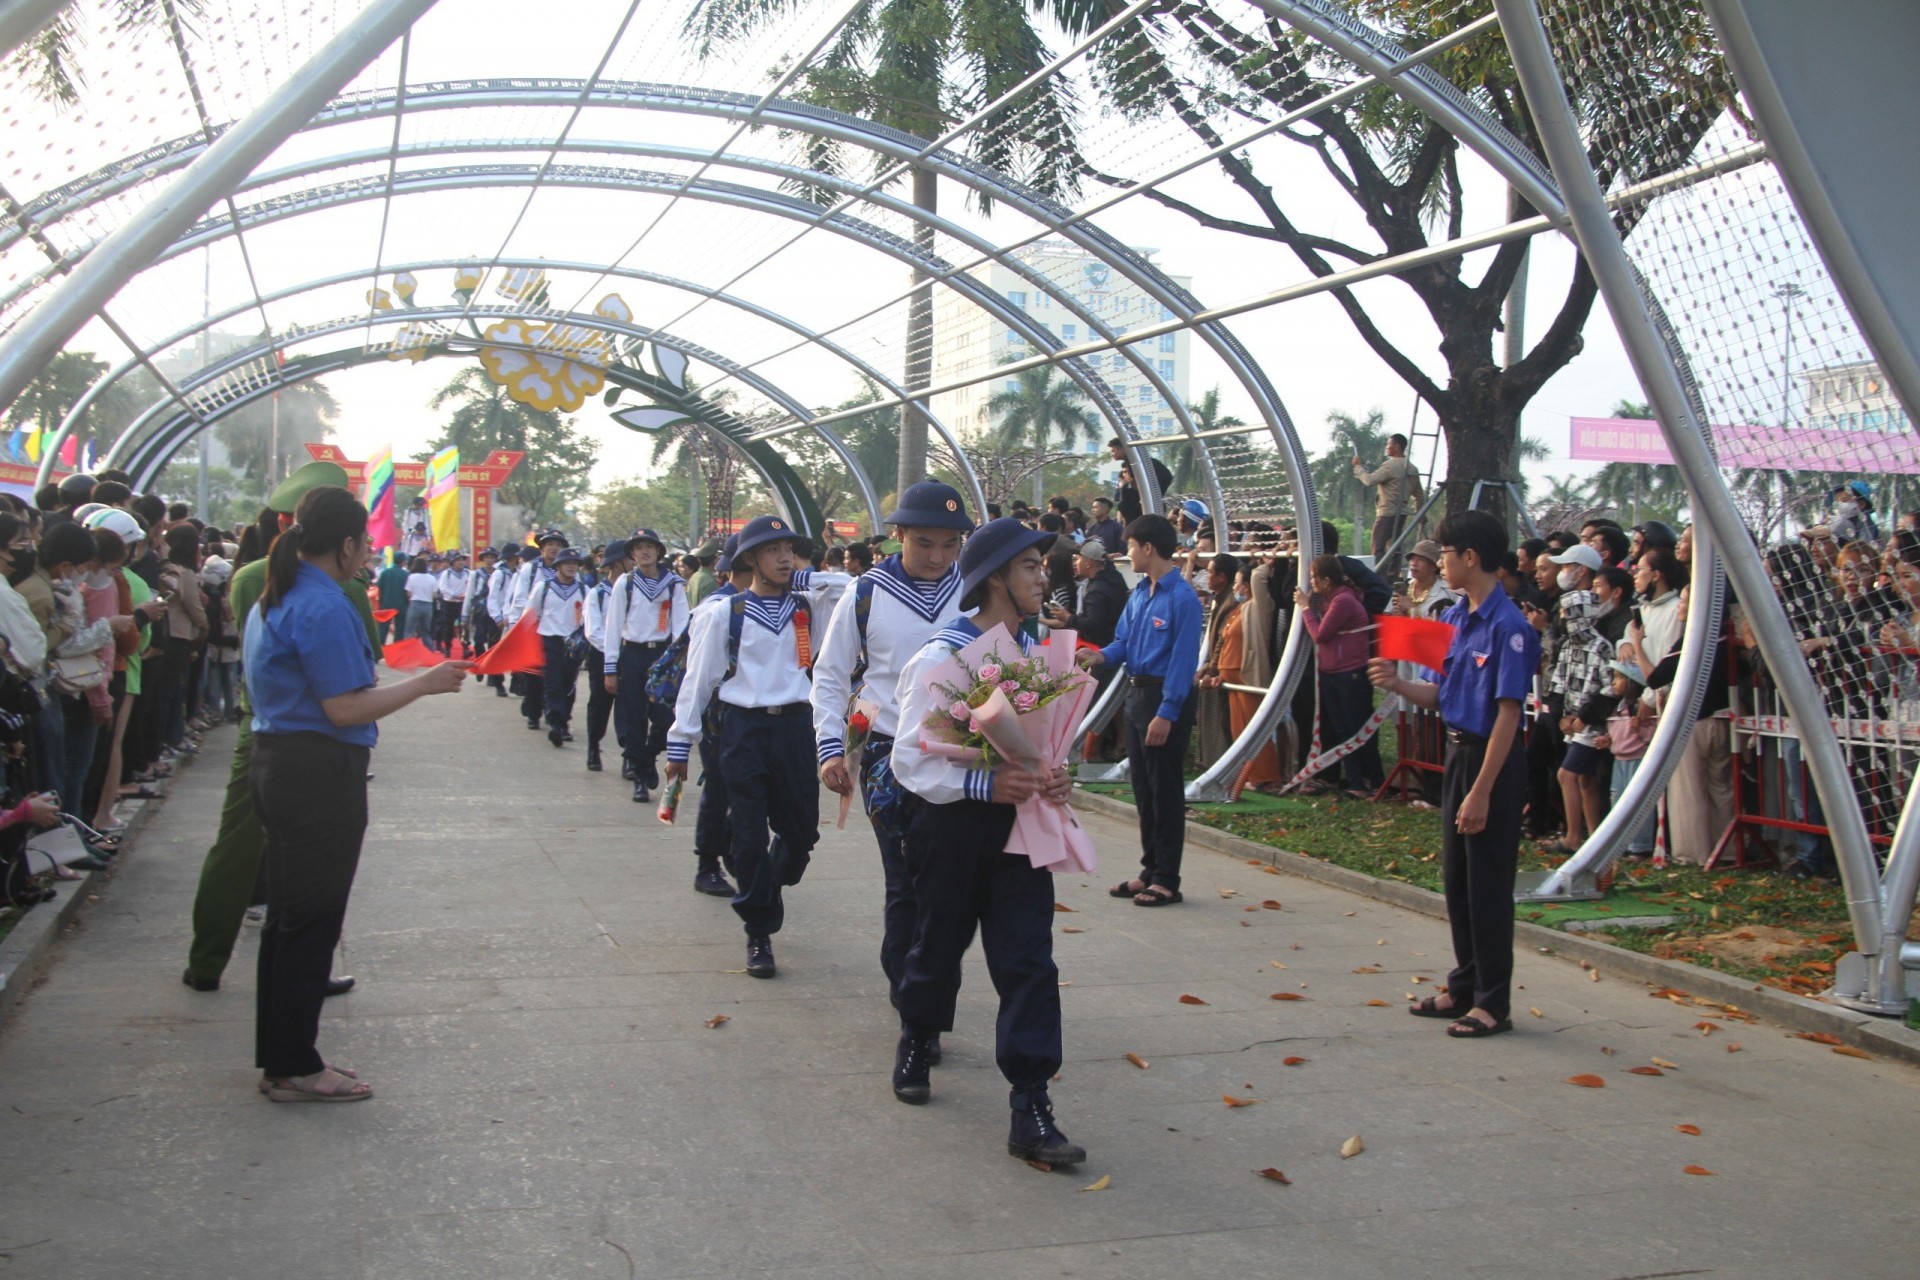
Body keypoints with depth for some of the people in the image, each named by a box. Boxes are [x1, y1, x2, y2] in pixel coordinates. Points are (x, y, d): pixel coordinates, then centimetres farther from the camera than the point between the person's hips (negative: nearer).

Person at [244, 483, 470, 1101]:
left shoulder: (275, 600, 13)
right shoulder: (324, 608, -18)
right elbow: (345, 709, -21)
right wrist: (425, 683, -14)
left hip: (278, 765, 11)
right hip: (320, 777, -10)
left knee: (290, 914, 17)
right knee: (313, 919, -1)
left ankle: (279, 1055, 27)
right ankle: (294, 1068, 8)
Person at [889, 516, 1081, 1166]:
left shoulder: (1034, 654, 5)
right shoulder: (939, 659, -13)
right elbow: (911, 761, -15)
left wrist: (1054, 778, -5)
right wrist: (986, 784, -27)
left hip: (1017, 826, 4)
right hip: (952, 826, -4)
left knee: (1030, 963, -3)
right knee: (938, 947, 14)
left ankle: (1030, 1110, -1)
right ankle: (915, 1041, 44)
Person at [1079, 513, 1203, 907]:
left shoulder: (1182, 597, -16)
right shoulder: (1139, 593, 9)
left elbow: (1183, 659, -19)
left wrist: (1166, 714, -22)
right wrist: (1101, 655, -6)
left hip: (1166, 699, -9)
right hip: (1137, 694, 9)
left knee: (1165, 789, -2)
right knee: (1142, 787, 14)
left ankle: (1166, 880, 6)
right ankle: (1150, 869, 24)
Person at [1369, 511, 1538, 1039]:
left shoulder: (1508, 626, -17)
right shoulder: (1454, 619, 9)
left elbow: (1508, 714, -19)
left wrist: (1481, 791, -21)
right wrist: (1398, 683, -7)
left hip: (1492, 762, -9)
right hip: (1457, 753, 9)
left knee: (1488, 885, -1)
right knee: (1456, 879, 15)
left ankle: (1493, 1002, 9)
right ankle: (1465, 986, 27)